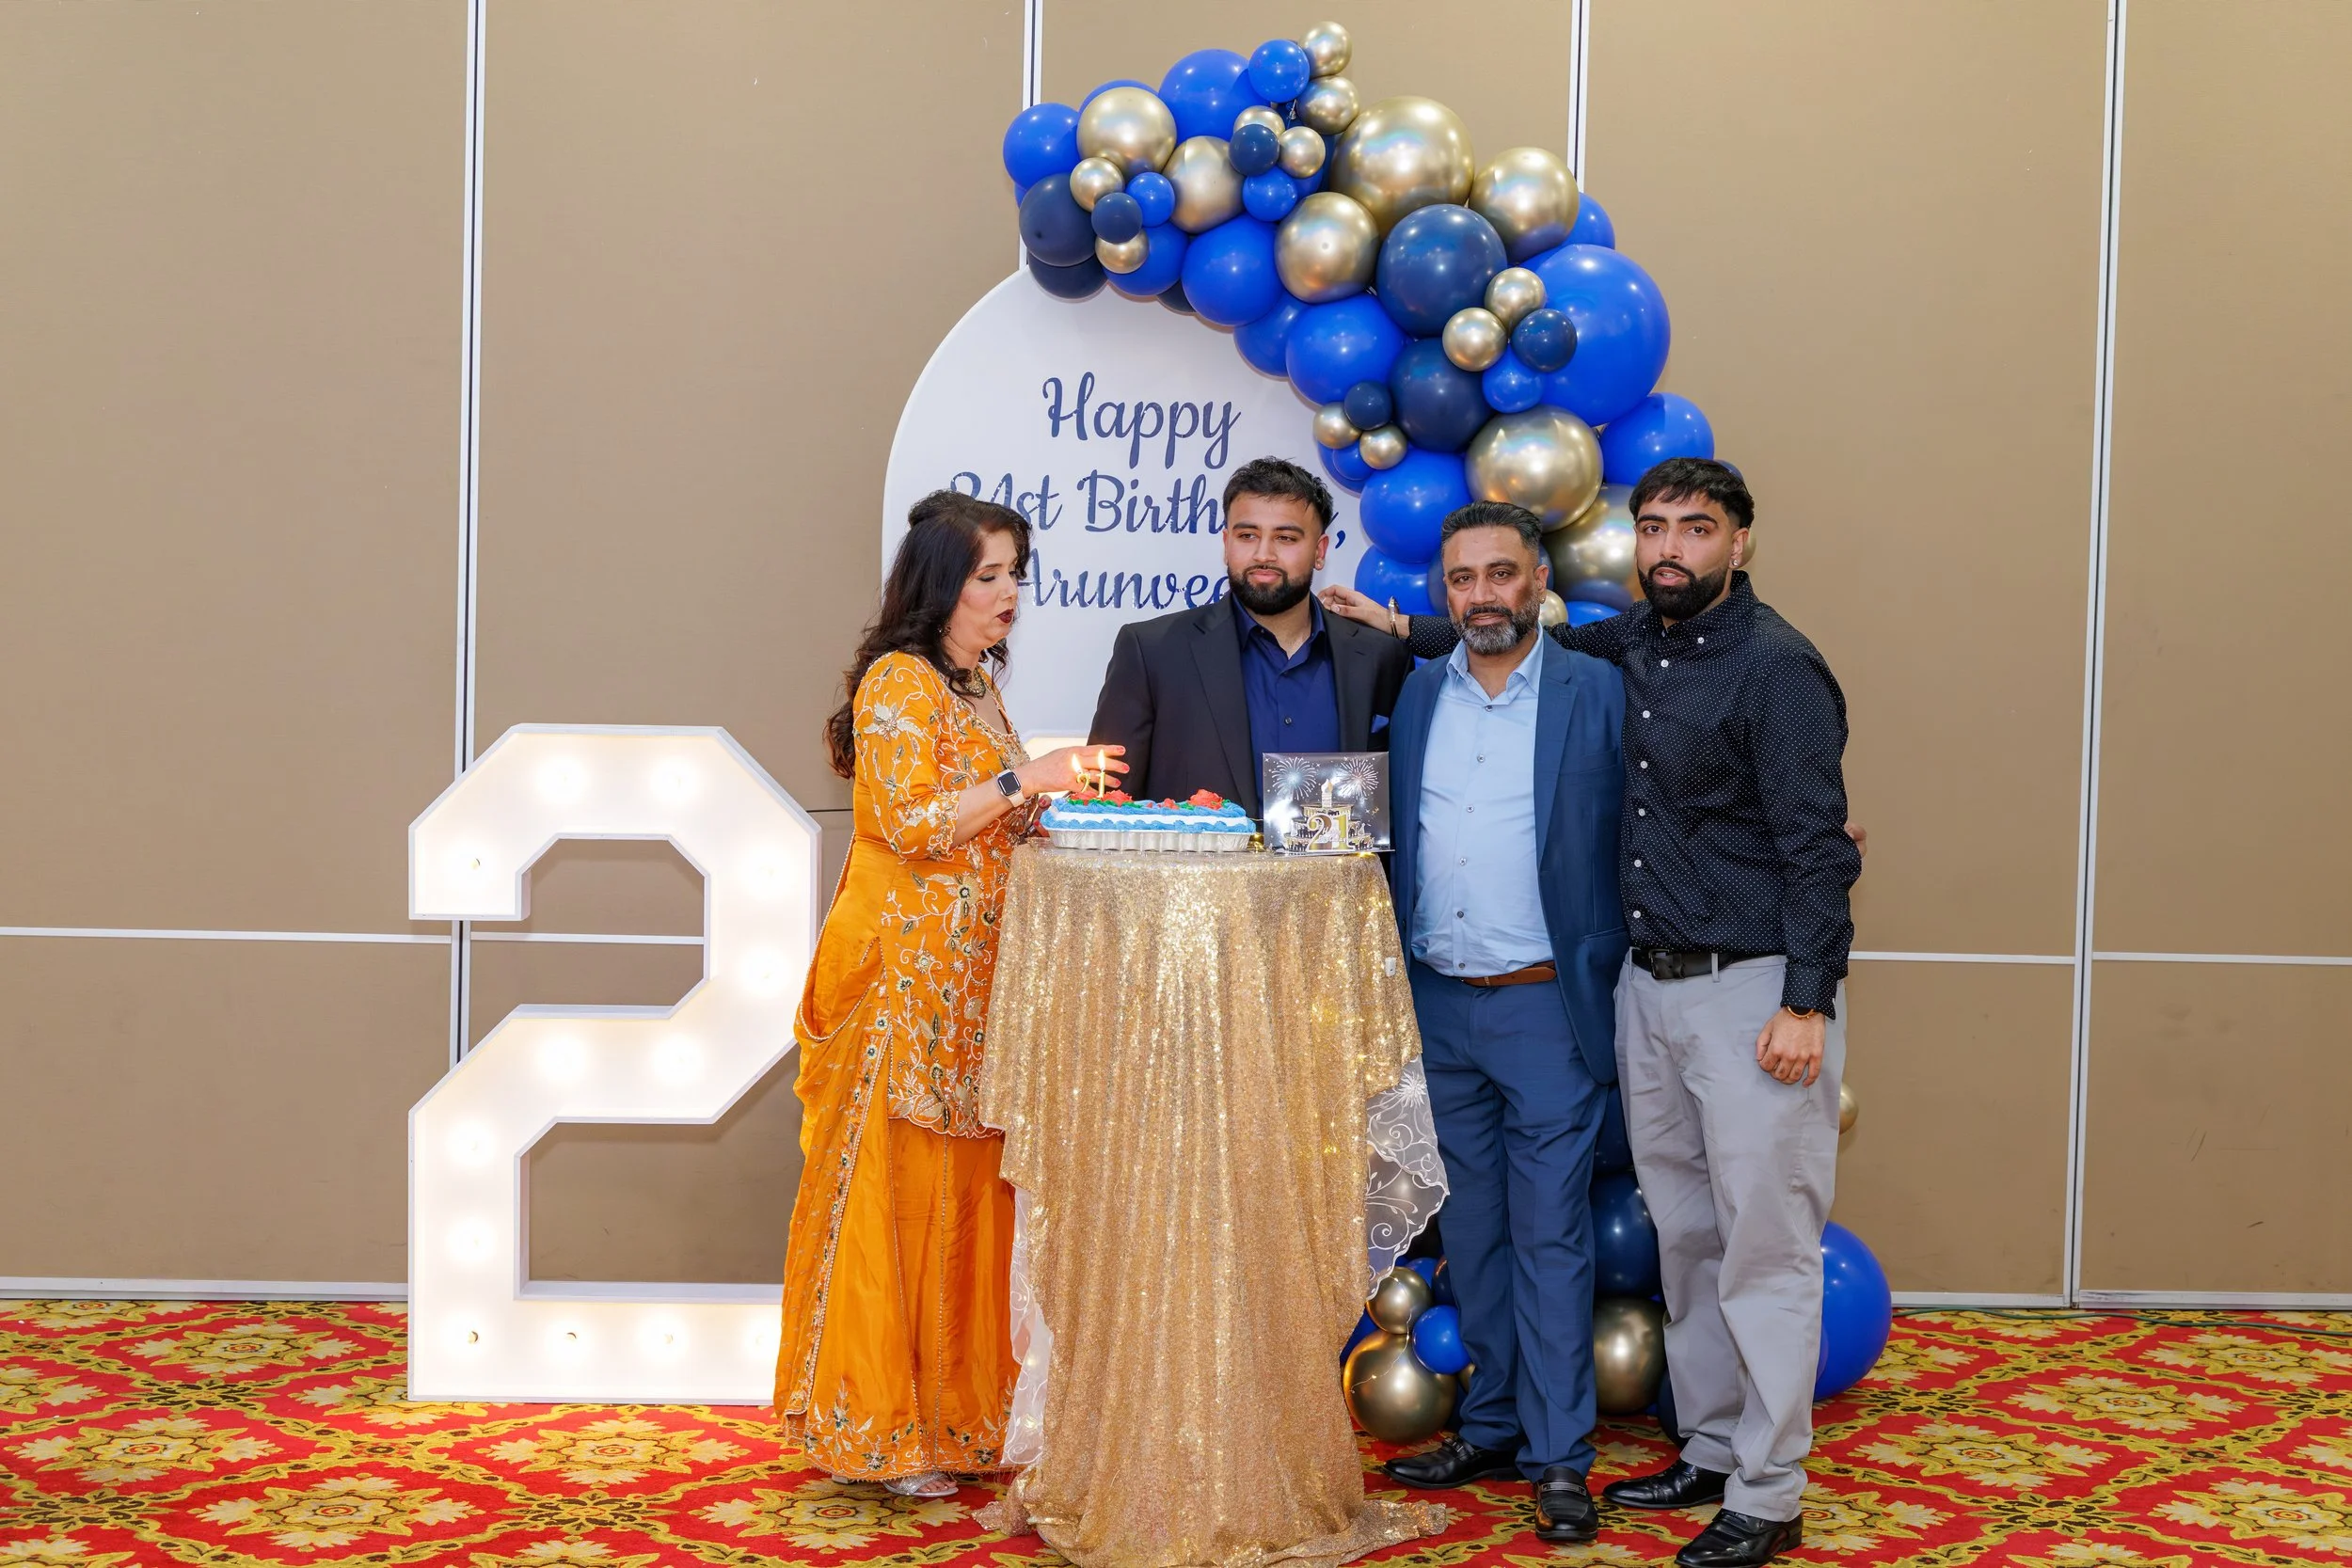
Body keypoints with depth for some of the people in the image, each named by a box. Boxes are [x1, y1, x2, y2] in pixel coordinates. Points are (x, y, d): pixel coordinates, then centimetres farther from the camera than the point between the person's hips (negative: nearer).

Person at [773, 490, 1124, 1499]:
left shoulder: (975, 684, 18)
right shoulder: (897, 682, -10)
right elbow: (912, 821, -18)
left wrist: (1059, 798, 11)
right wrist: (1024, 779, -19)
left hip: (970, 978, 8)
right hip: (906, 978, -8)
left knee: (965, 1184, 9)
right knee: (894, 1191, -2)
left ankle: (953, 1405, 18)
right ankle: (876, 1426, 7)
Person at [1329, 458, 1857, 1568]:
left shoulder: (1776, 667, -11)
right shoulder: (1635, 644, 10)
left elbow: (1816, 846, -14)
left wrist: (1806, 1005, -19)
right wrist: (1403, 632, 19)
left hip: (1755, 992, -7)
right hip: (1650, 986, 7)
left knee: (1764, 1245, -1)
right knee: (1684, 1236, 14)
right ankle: (1711, 1450, 27)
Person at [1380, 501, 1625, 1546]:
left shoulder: (1597, 693, -3)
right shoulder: (1415, 695, 9)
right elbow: (1396, 840, 12)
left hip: (1545, 1005, -4)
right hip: (1438, 1006, 4)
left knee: (1550, 1234, 1)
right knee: (1471, 1231, 13)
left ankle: (1557, 1455, 11)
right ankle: (1491, 1427, 26)